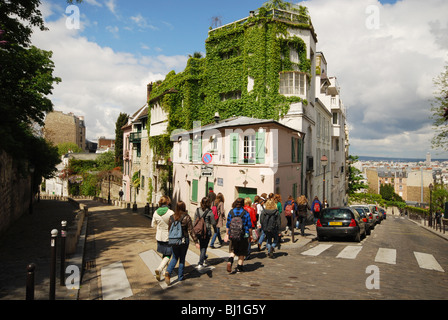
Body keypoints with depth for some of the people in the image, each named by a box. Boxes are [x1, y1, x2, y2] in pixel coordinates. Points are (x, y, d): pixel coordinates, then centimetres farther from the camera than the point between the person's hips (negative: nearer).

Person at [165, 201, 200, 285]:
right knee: (182, 258, 14)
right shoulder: (187, 217, -12)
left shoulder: (172, 217, -3)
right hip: (184, 240, -2)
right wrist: (196, 242, -7)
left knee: (175, 257, 16)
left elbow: (169, 229, 4)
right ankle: (180, 277, 23)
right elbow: (191, 231, -12)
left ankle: (168, 272, -7)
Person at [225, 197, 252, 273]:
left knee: (232, 250, 16)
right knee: (242, 252, 13)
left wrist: (227, 234, 13)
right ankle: (239, 267, 20)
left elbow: (228, 225, 4)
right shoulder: (246, 213, -7)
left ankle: (230, 261, -9)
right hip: (243, 235, -1)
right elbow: (249, 225, -3)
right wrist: (249, 235, 9)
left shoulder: (231, 212, -1)